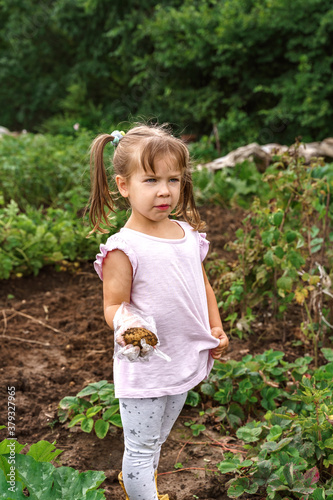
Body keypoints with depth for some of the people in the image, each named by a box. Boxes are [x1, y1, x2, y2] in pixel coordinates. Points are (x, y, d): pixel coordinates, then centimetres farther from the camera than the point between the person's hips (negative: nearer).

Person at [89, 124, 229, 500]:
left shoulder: (188, 233, 0)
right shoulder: (124, 248, -20)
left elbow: (202, 284, 13)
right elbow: (113, 305, -19)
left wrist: (216, 330, 11)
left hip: (185, 359, 7)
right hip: (143, 367, -7)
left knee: (157, 439, 27)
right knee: (142, 447, 9)